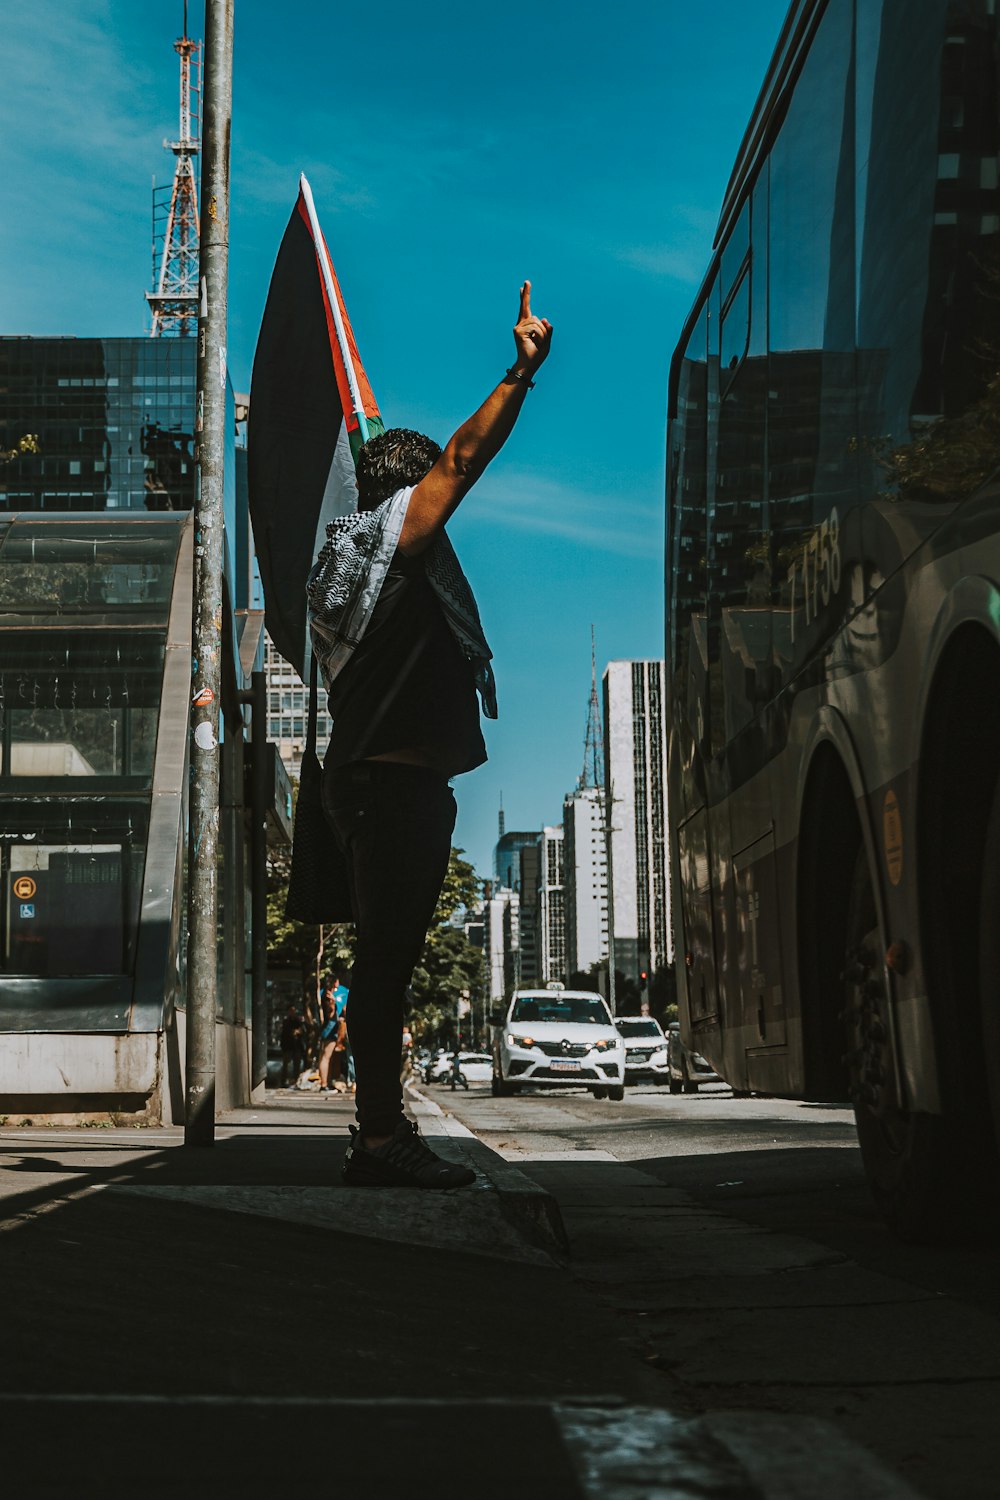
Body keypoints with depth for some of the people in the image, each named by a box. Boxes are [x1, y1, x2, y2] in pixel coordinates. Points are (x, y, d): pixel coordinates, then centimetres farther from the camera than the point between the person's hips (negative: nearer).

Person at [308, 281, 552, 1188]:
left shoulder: (343, 558, 22)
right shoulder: (392, 535, -6)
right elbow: (462, 459, -14)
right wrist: (522, 374, -10)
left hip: (365, 776, 10)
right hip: (402, 781, -10)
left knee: (386, 956, 12)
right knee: (388, 956, -12)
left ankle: (383, 1128, 17)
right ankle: (380, 1139, -12)